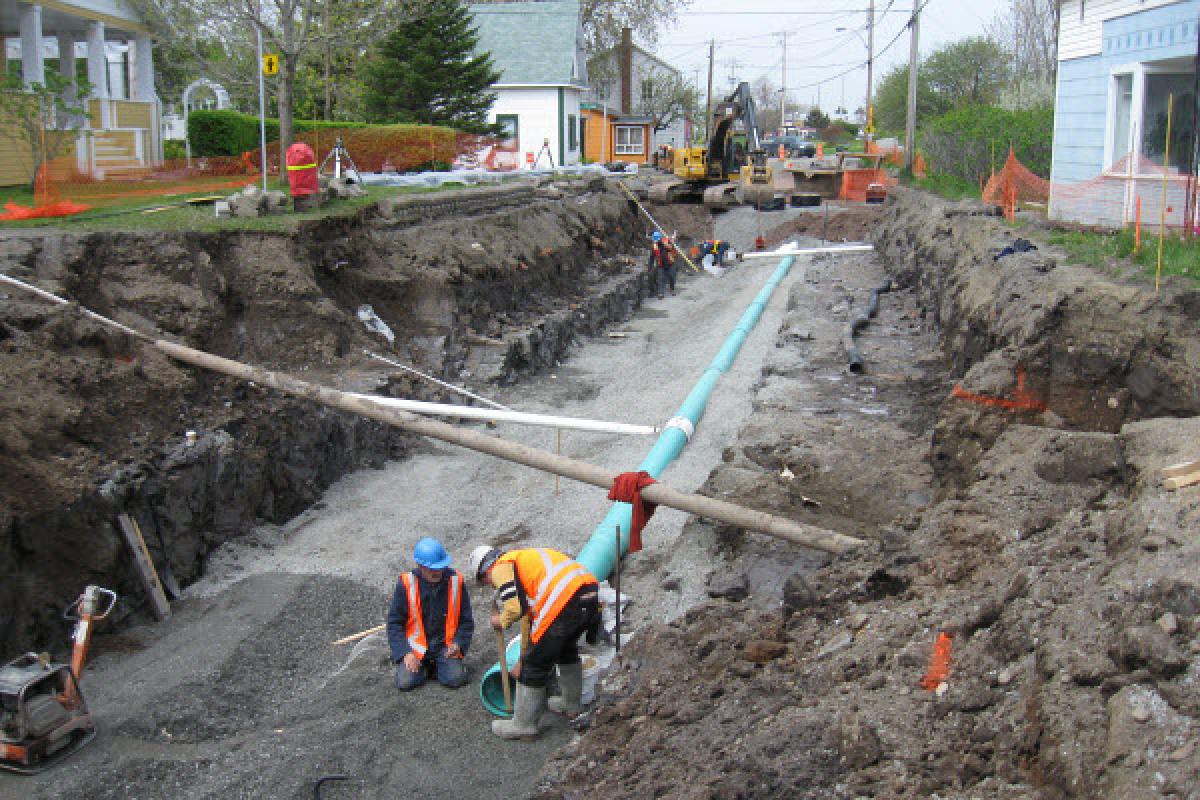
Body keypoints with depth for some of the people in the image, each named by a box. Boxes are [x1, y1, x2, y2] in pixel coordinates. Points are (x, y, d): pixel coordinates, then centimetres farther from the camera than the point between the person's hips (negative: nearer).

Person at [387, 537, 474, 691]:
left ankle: (439, 665, 13)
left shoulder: (455, 580, -5)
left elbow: (466, 620, 5)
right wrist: (405, 653, -14)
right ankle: (424, 667, 12)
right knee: (405, 682, -20)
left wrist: (458, 644, -11)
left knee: (456, 679, -20)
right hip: (416, 647, -1)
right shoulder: (407, 584, -10)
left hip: (445, 646, 1)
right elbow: (394, 622, -3)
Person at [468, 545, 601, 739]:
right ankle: (572, 703, 50)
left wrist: (501, 621, 14)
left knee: (535, 664, 9)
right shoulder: (525, 557, 34)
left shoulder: (501, 567, 7)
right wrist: (524, 660, 45)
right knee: (567, 647, 34)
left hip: (563, 601, -9)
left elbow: (515, 606, -10)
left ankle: (524, 725, 21)